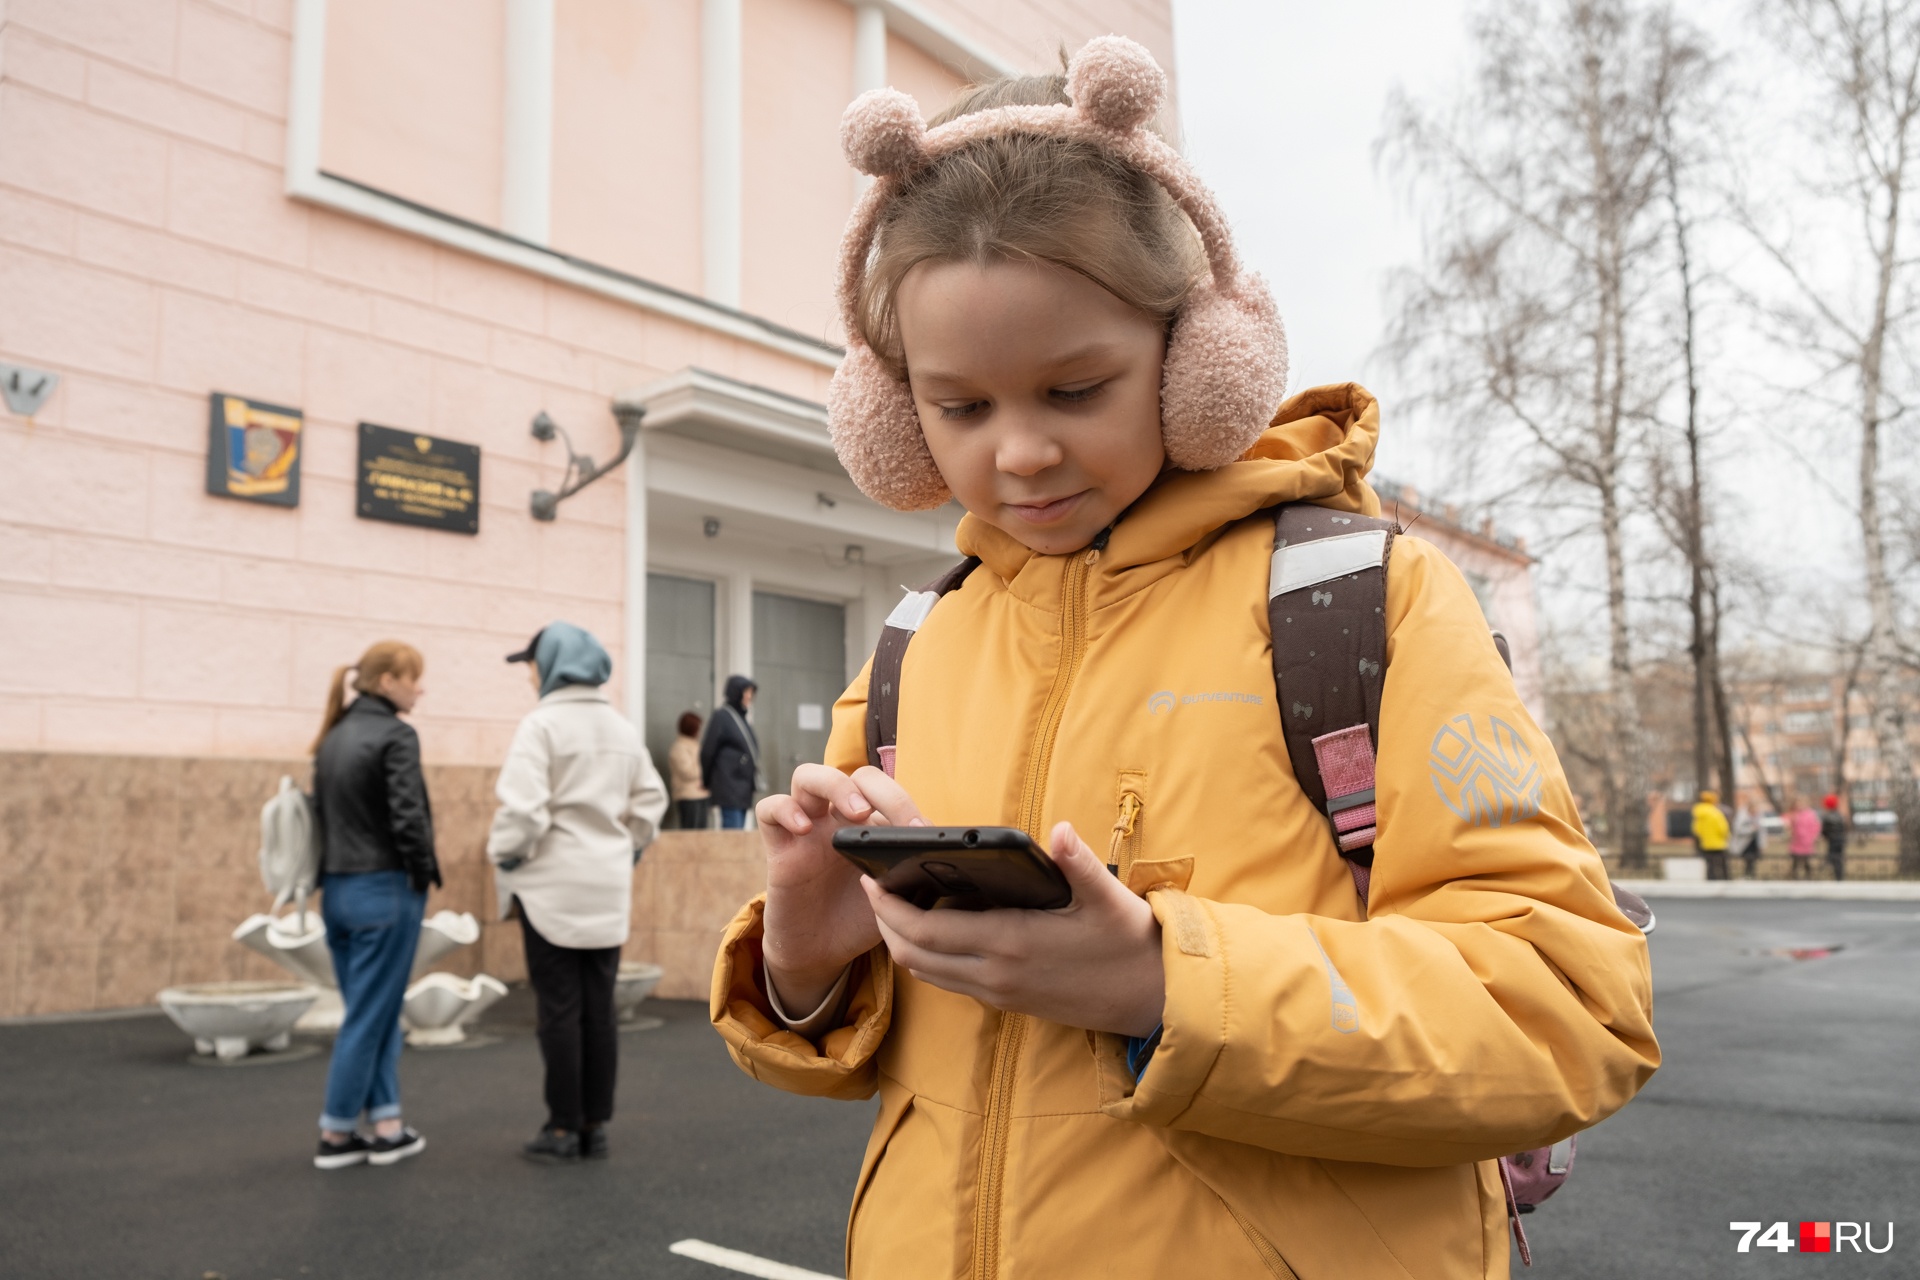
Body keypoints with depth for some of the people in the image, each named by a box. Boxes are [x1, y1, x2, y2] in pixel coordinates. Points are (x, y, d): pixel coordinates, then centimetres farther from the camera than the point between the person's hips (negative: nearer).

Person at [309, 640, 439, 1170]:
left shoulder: (332, 738, 11)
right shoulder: (395, 735, -13)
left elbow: (322, 812, 12)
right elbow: (409, 818, -20)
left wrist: (339, 868, 15)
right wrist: (427, 871, -6)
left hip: (337, 889, 8)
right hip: (385, 891, -8)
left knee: (373, 1012, 15)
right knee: (371, 1016, 4)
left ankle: (387, 1126, 18)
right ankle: (336, 1135, 12)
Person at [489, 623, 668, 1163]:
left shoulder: (542, 723, -11)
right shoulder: (623, 728, 10)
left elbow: (523, 807, -18)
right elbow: (650, 799, 11)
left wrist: (504, 858, -3)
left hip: (553, 886, -6)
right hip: (610, 887, 6)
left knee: (559, 1010, 2)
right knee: (600, 1009, 10)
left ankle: (563, 1129, 9)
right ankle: (596, 1126, 16)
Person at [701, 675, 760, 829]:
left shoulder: (742, 718, 16)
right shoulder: (721, 717, -8)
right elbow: (708, 751, -8)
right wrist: (707, 781, 0)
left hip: (744, 787, 8)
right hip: (729, 786, -8)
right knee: (733, 833, -11)